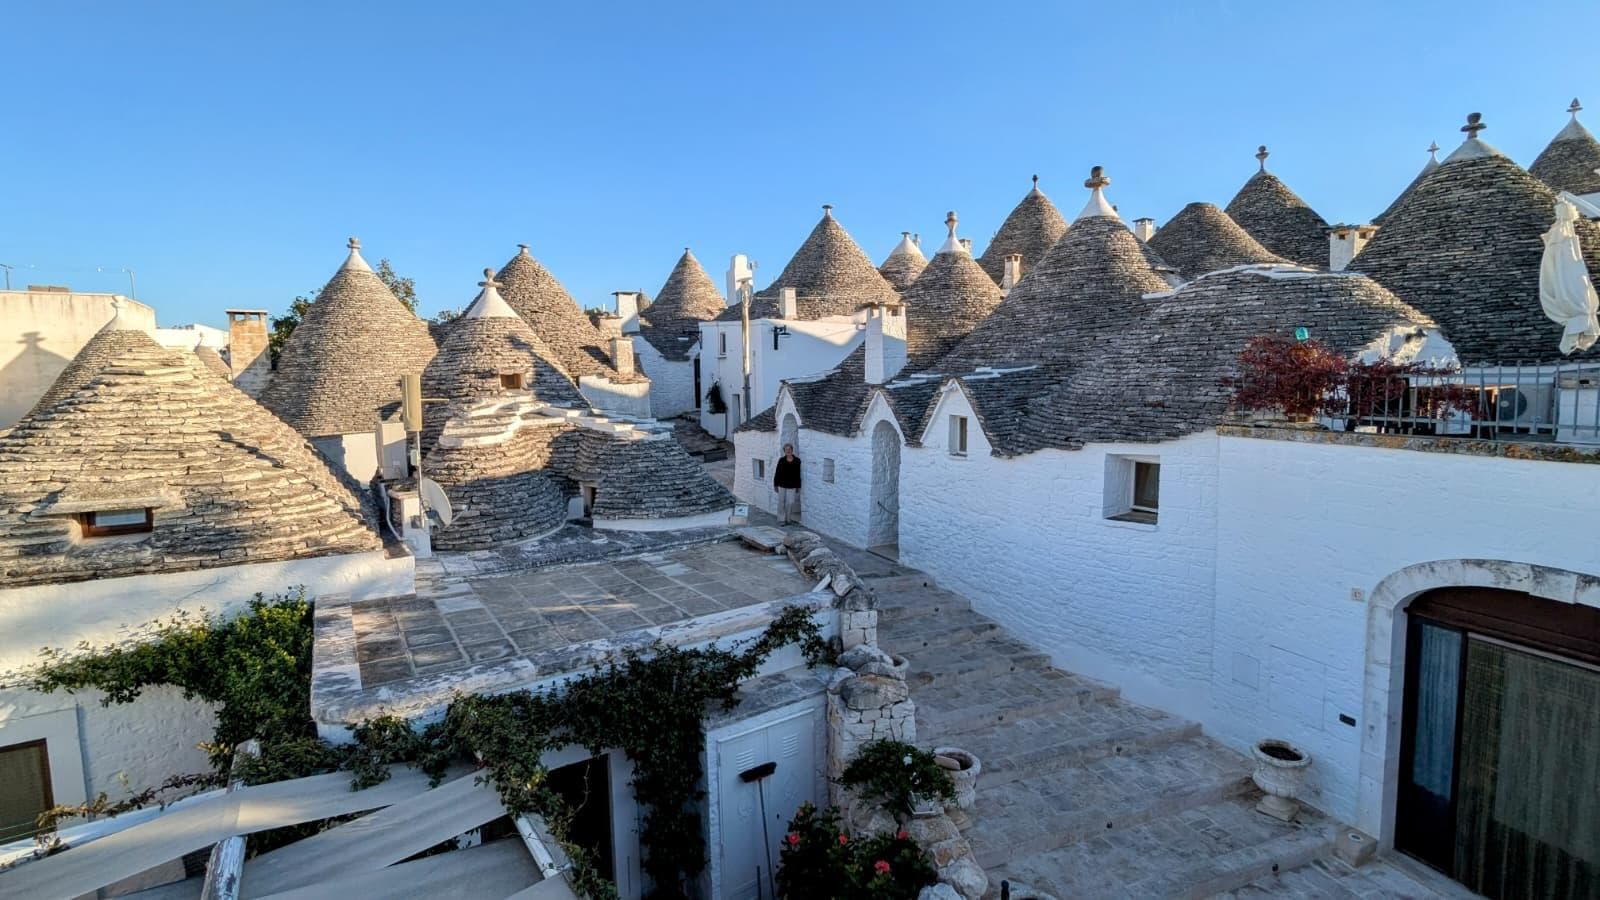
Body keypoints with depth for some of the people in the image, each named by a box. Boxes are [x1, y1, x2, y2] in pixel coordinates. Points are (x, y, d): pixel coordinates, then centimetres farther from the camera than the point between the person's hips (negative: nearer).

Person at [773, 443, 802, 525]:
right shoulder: (781, 460, 1)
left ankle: (788, 519, 12)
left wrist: (798, 487, 0)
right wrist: (776, 484, 1)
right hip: (782, 485, 1)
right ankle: (782, 519, 14)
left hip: (792, 485, -1)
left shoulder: (797, 461, -2)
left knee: (790, 502, -2)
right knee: (782, 502, 4)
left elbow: (798, 474, 0)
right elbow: (777, 472, 4)